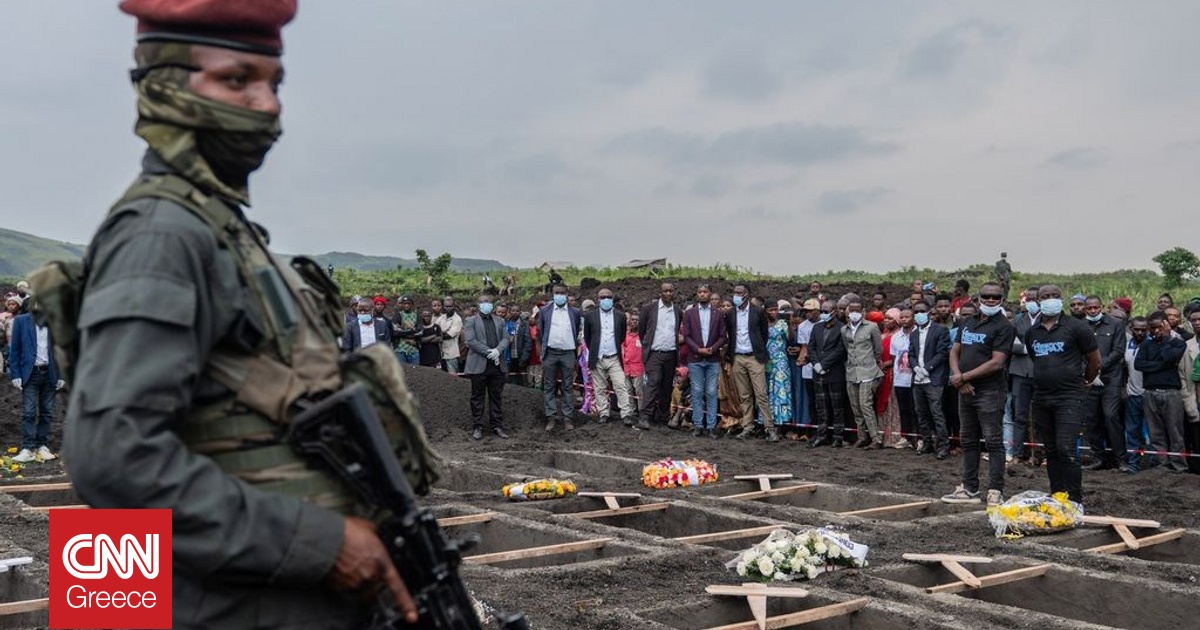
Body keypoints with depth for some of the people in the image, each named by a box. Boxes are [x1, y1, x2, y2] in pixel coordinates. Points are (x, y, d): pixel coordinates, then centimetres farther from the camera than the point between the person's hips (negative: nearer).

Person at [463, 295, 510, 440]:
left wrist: (498, 350, -13)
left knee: (497, 396, 6)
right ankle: (477, 427, 8)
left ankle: (497, 425, 12)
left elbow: (505, 339, 8)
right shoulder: (471, 321, 4)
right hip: (479, 365, -4)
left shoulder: (499, 321, 18)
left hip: (497, 364, 4)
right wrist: (488, 352, -15)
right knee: (478, 397, 2)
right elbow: (471, 341, -8)